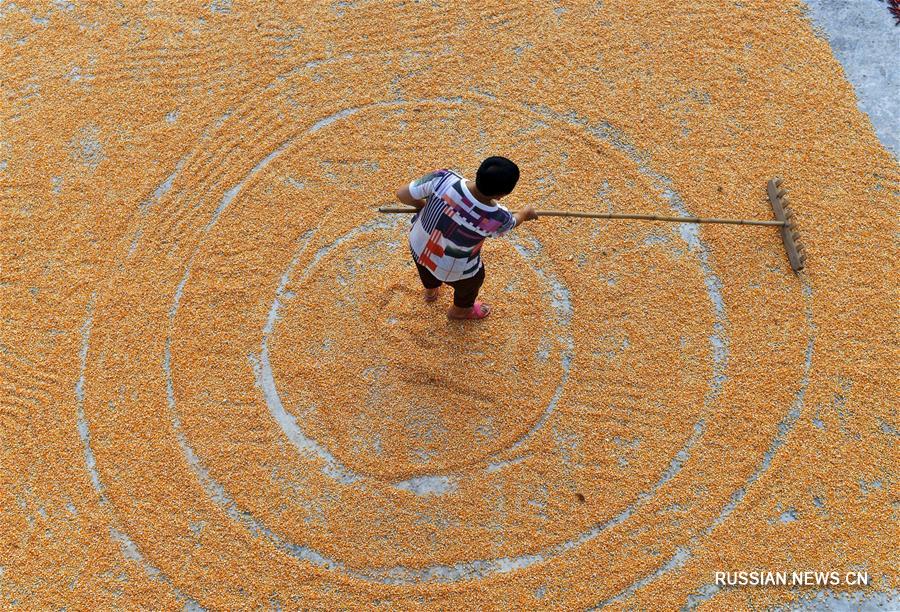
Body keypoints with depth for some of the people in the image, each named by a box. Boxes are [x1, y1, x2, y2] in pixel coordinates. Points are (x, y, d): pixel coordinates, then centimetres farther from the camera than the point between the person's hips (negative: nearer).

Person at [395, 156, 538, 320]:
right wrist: (525, 213, 15)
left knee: (427, 272, 39)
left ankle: (430, 291, 75)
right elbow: (512, 221, -9)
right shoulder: (497, 219, -34)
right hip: (453, 270, -3)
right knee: (472, 280, 34)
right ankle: (460, 310, 66)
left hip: (418, 246, 3)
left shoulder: (444, 178, -33)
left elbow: (402, 194, -21)